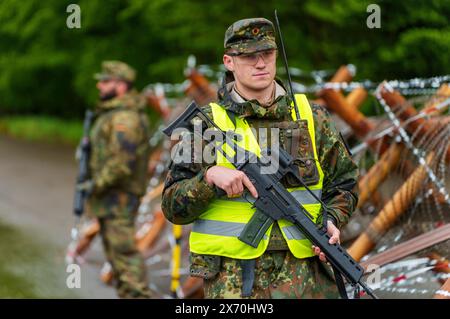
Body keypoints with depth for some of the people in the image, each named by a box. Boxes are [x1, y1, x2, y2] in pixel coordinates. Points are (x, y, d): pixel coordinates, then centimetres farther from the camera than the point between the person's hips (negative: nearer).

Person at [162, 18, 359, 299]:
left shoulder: (312, 118, 9)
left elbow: (343, 183, 17)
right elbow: (174, 207, 1)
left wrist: (331, 220, -2)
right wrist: (209, 177, -17)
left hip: (303, 272, 2)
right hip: (232, 276, -2)